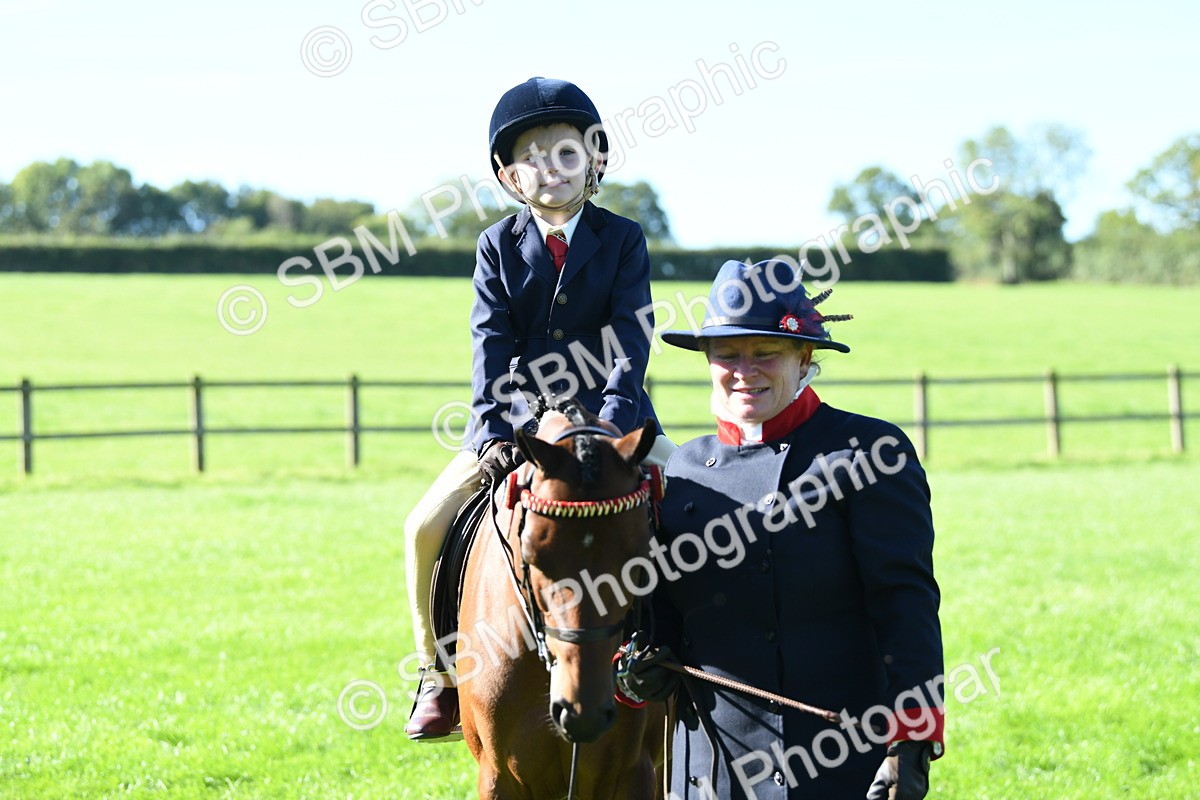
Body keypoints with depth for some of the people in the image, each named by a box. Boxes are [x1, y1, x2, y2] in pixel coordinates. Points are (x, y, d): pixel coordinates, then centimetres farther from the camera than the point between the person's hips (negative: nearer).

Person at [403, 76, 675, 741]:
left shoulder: (623, 240, -1)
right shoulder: (498, 246, 3)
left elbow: (631, 341, -10)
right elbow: (492, 347, -6)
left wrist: (612, 425, -25)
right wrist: (493, 434, -20)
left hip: (608, 418, -1)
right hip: (519, 419, 1)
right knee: (425, 528, -13)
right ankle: (438, 676, 3)